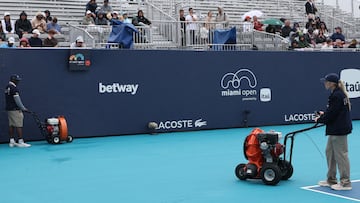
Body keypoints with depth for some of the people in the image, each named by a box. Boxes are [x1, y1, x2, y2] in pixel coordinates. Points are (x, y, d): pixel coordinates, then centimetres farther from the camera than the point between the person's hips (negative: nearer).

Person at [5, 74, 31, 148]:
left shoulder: (7, 88, 15)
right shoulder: (14, 88, -15)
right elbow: (17, 100, -17)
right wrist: (23, 108, -10)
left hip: (9, 109, 10)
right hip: (15, 109, -10)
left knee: (11, 125, 9)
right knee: (18, 125, -7)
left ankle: (12, 141, 11)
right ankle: (20, 142, -7)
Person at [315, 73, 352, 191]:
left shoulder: (336, 96, -18)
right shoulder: (339, 94, 13)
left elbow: (331, 114, -20)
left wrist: (319, 119, -6)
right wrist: (324, 114, 8)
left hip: (339, 129, -11)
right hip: (335, 129, 11)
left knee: (341, 154, -4)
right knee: (330, 152, 16)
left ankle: (345, 182, 4)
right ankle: (331, 180, 24)